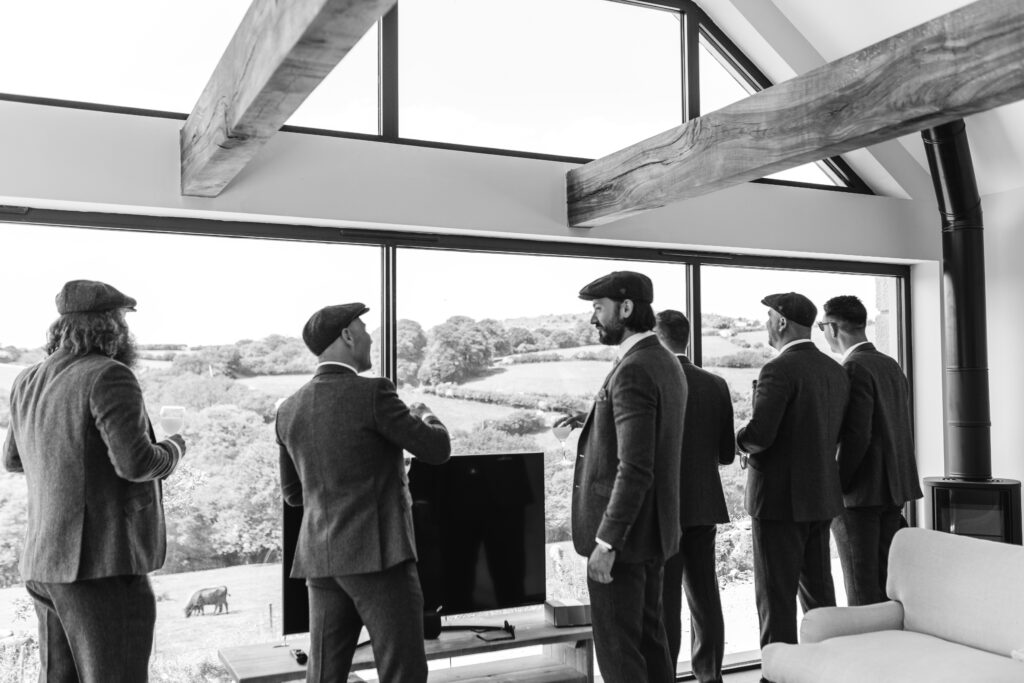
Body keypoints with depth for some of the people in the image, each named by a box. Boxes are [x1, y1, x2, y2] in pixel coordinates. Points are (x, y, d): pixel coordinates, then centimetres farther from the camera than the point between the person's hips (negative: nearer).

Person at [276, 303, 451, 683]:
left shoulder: (289, 409, 8)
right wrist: (425, 416, 14)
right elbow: (437, 449, -6)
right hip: (378, 554, -6)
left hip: (320, 559, 7)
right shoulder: (372, 392, -12)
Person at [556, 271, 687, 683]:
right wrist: (590, 424, 10)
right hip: (651, 529, 10)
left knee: (618, 649, 1)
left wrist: (606, 541, -21)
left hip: (623, 532, -10)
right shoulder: (666, 363, 10)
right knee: (649, 637, 19)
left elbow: (635, 469, -25)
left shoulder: (633, 371, -20)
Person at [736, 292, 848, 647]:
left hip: (780, 497, -8)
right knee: (818, 590, 18)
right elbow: (836, 434, 14)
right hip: (821, 496, 8)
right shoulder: (836, 371, 8)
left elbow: (759, 435, -25)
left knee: (776, 596, 1)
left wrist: (740, 438, -4)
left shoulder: (779, 369, -17)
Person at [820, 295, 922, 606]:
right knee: (886, 577, 15)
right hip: (895, 487, 9)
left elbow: (857, 435, -21)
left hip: (861, 491, -9)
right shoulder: (892, 366, 12)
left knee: (862, 585, -2)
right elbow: (905, 431, 17)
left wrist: (838, 484, -13)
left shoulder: (855, 368, -15)